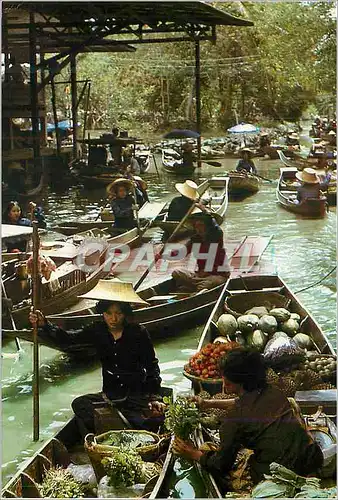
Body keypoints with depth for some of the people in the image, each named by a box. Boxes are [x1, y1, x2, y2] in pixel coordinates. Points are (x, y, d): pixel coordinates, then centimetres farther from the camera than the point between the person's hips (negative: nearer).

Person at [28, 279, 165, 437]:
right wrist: (44, 325, -29)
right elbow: (67, 338, -12)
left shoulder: (138, 333, -8)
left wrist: (154, 397, -13)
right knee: (79, 404, -23)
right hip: (110, 394, 3)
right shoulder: (97, 331, -1)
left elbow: (152, 366, -3)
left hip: (137, 394, -3)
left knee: (157, 417, -32)